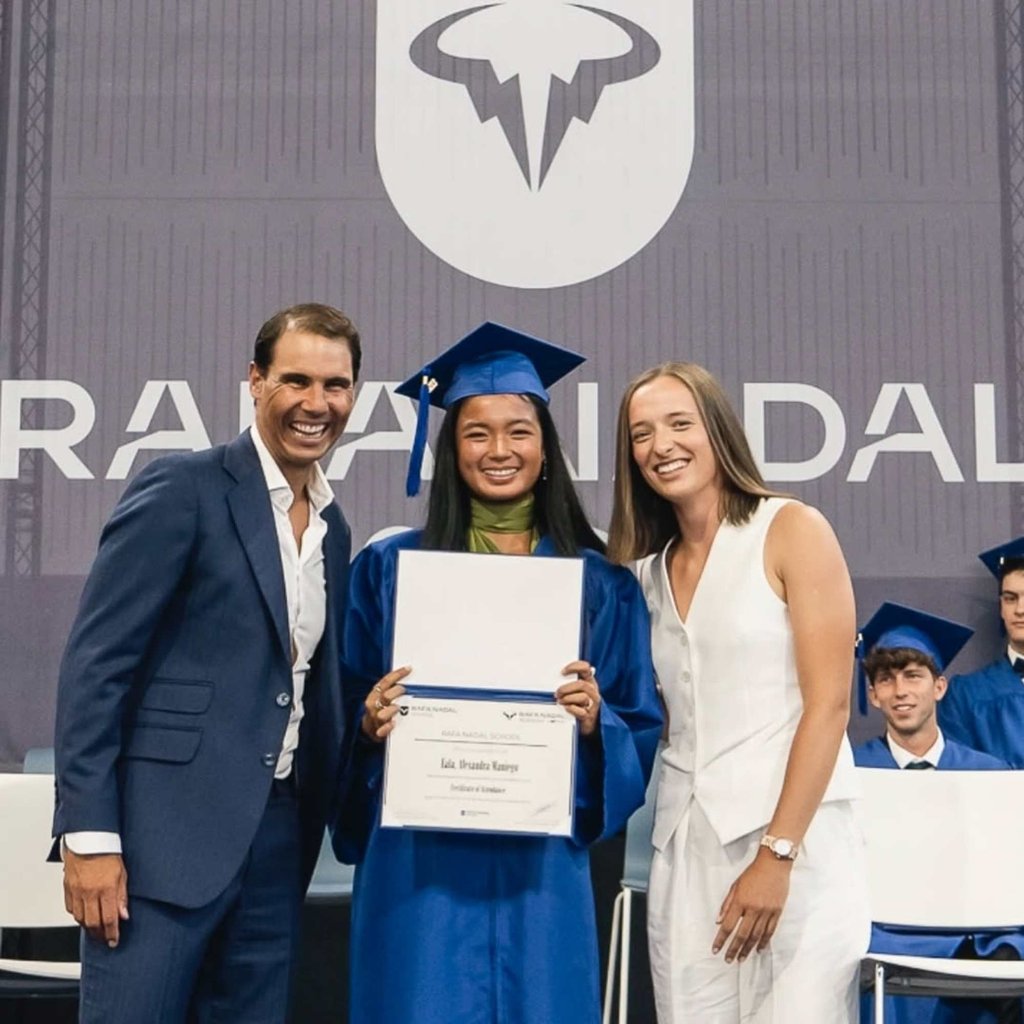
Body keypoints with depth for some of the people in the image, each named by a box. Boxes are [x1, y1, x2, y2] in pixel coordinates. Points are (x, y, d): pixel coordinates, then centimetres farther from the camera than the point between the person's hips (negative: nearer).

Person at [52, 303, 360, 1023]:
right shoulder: (183, 490, -7)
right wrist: (89, 836, -15)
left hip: (277, 839, 7)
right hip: (167, 832, -6)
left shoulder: (333, 527, 13)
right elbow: (94, 665, -11)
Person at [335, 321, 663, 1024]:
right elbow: (343, 717, 7)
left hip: (542, 868, 1)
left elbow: (643, 733, 7)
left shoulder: (601, 584, 6)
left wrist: (595, 721, -13)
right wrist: (370, 722, -14)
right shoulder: (390, 568, 4)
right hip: (418, 864, -1)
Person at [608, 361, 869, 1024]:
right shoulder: (651, 570, 14)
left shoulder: (793, 530, -3)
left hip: (794, 840, -5)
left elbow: (829, 703, -10)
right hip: (686, 847, 5)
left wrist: (778, 854, -16)